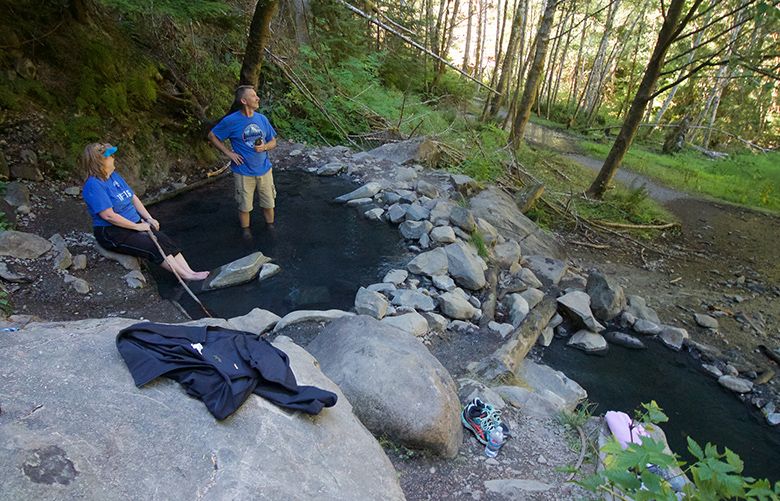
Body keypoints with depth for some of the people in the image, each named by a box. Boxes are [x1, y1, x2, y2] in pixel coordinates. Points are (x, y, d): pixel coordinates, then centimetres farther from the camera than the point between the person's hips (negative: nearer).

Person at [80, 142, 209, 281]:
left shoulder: (114, 175, 10)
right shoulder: (93, 185, -18)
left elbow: (134, 198, 14)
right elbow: (108, 215, -22)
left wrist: (149, 219, 3)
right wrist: (136, 226, -16)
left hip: (135, 223, 8)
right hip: (112, 233, -8)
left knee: (164, 240, -11)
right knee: (153, 246, -21)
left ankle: (190, 272, -16)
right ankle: (186, 276, -18)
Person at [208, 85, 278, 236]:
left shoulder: (262, 119, -1)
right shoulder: (231, 121, -13)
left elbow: (273, 142, 8)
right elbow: (212, 136, -1)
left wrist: (264, 147, -14)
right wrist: (228, 153, -8)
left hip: (264, 170, 3)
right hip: (243, 172, -3)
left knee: (269, 204, 14)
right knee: (244, 207, 10)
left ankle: (271, 228, 36)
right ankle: (246, 232, 31)